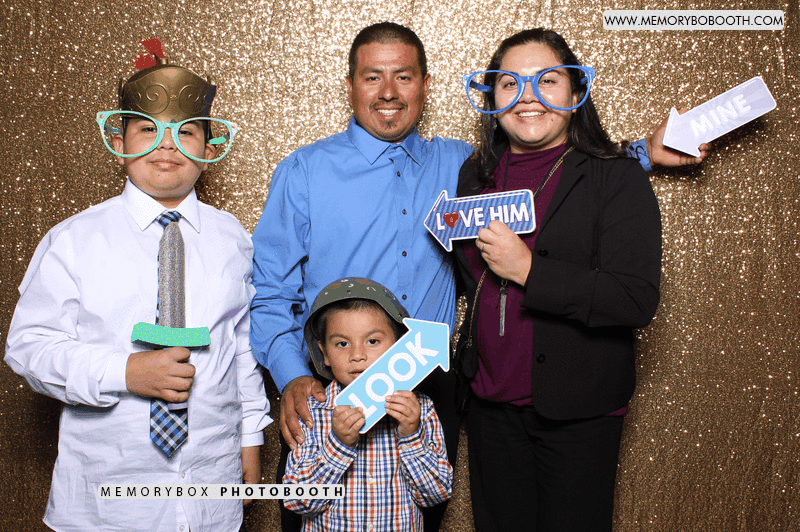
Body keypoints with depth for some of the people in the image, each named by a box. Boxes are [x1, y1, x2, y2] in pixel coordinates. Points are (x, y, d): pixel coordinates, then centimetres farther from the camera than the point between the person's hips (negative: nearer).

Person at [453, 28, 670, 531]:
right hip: (490, 401, 5)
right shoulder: (475, 175, 5)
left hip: (579, 411, -4)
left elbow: (638, 300, -21)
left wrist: (528, 270, -25)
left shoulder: (619, 179, -11)